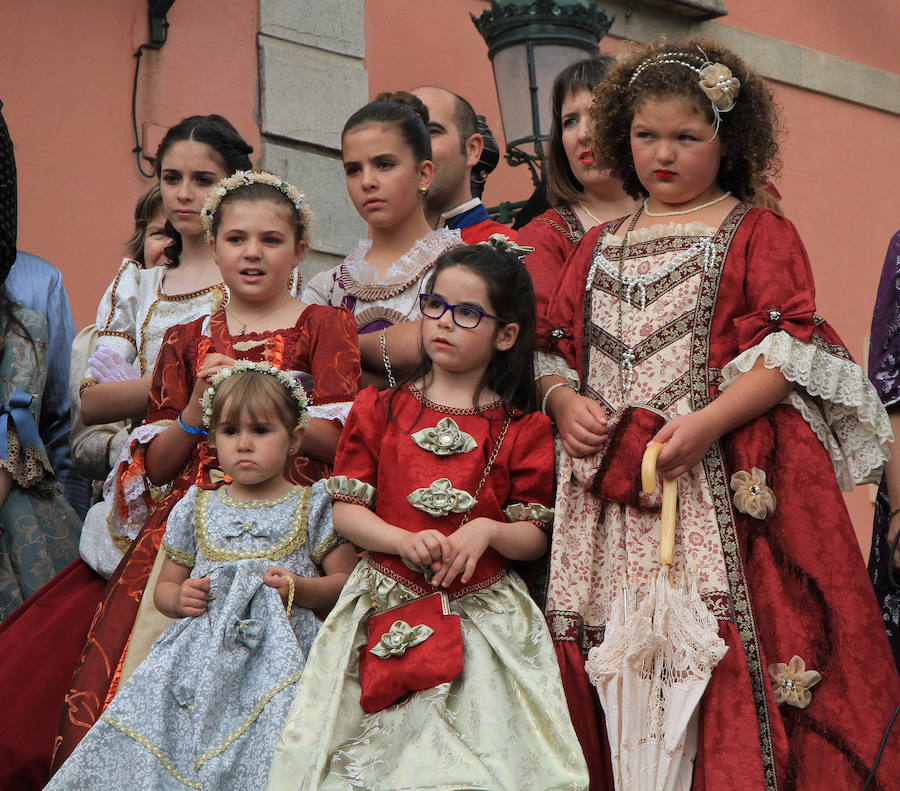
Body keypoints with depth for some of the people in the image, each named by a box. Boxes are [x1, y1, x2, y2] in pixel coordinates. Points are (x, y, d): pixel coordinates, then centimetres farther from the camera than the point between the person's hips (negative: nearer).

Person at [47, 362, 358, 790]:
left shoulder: (313, 505, 8)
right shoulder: (196, 509, 16)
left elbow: (347, 580, 8)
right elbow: (165, 586, 23)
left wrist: (301, 589, -10)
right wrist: (180, 598, 0)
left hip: (280, 651, -2)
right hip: (202, 651, 2)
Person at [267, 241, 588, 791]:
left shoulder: (523, 431, 3)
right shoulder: (379, 410, 7)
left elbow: (536, 537, 4)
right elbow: (346, 511, 4)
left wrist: (486, 531, -16)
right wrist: (404, 540, -13)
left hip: (482, 614, -1)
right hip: (387, 605, 1)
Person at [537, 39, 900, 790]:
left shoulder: (759, 235, 7)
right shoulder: (600, 247, 21)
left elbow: (791, 349, -4)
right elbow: (555, 348, 21)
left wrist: (710, 420, -17)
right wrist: (565, 402, -2)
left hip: (727, 486, -4)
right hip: (607, 491, 4)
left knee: (724, 660, -13)